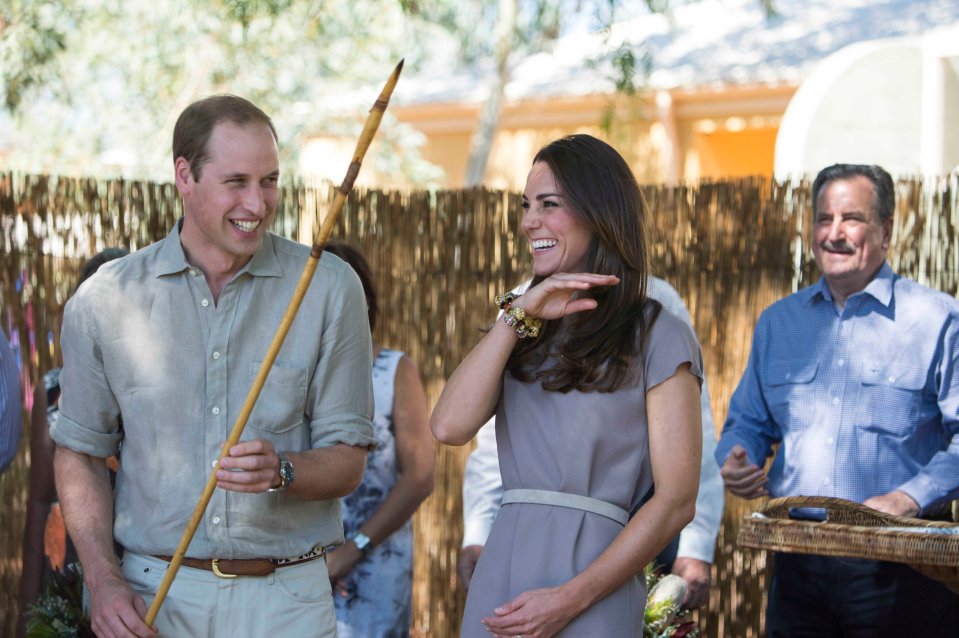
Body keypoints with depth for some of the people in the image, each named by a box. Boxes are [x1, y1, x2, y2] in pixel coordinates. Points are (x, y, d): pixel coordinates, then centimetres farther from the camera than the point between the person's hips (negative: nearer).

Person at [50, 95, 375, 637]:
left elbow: (347, 462, -1)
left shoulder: (329, 287, -1)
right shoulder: (104, 301, 1)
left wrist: (280, 471, -21)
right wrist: (103, 579, -5)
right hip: (154, 594, 0)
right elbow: (81, 452, 8)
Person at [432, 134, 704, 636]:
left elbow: (675, 502, -9)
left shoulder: (658, 338, -2)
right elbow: (449, 428, -3)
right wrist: (518, 317, -7)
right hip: (498, 574, 5)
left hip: (589, 571, -5)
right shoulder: (520, 331, 14)